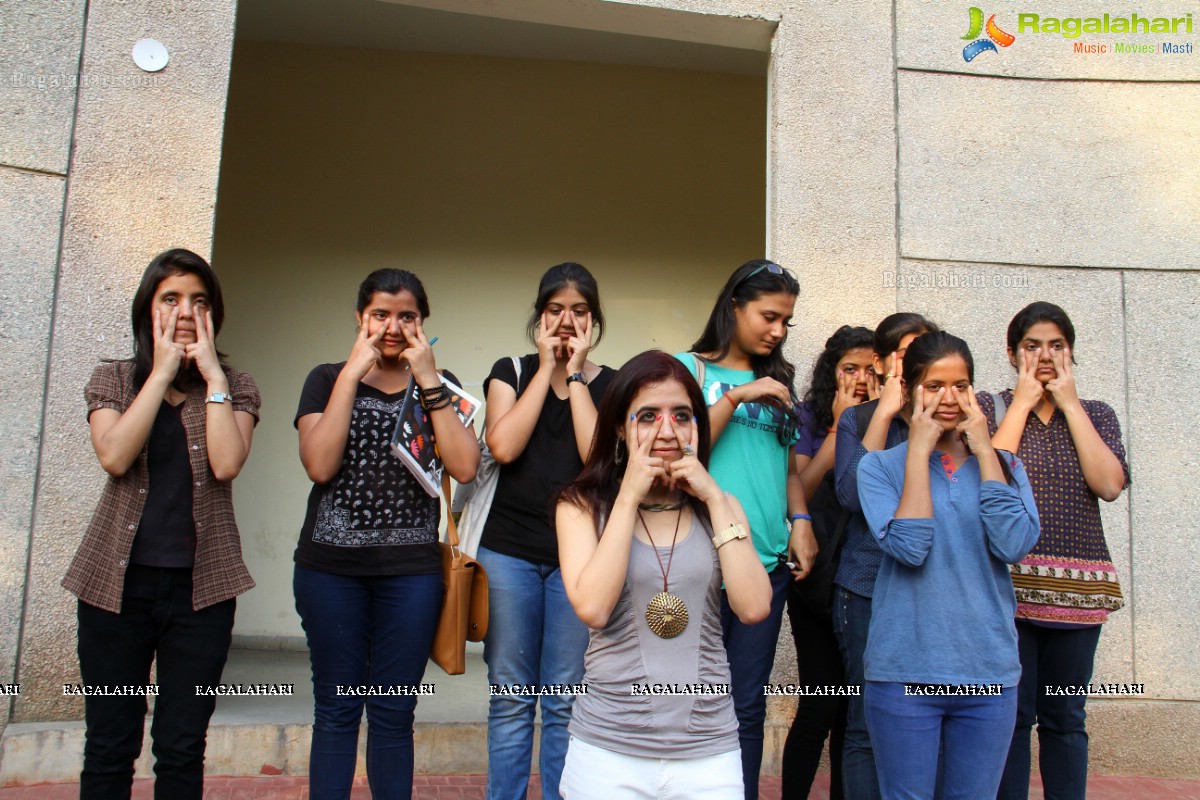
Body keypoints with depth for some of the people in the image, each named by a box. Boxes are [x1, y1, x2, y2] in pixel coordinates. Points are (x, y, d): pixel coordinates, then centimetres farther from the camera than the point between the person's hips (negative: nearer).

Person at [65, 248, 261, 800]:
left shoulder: (234, 387, 6)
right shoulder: (113, 379, 7)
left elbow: (225, 463, -14)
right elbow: (114, 456, -13)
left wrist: (211, 371, -10)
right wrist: (162, 370, -9)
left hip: (200, 584, 0)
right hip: (117, 581, 0)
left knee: (182, 749, 7)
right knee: (108, 746, 6)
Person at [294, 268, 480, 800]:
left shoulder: (440, 386, 7)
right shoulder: (327, 379, 5)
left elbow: (464, 467, -10)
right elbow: (319, 465, -13)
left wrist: (428, 380, -12)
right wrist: (352, 374, -13)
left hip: (411, 570, 1)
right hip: (330, 564, 0)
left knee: (393, 713, 8)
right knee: (336, 709, 8)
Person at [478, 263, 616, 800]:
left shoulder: (612, 385, 7)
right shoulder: (511, 373, 8)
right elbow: (502, 447, -10)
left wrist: (576, 376, -6)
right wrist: (546, 369, -5)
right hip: (509, 549, 1)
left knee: (566, 702, 4)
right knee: (511, 698, 6)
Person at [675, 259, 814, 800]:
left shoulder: (777, 381, 15)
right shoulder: (690, 368, 1)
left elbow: (789, 465, 19)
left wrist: (800, 520, 4)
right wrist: (737, 396, -12)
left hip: (768, 559, 5)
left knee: (748, 705, 11)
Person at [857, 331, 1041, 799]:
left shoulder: (1002, 464, 7)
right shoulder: (880, 466, -1)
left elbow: (1014, 546, -11)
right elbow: (908, 547, -18)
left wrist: (983, 450, -9)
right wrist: (919, 451, -13)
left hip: (989, 672, 3)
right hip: (905, 672, -2)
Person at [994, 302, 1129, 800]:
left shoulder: (1096, 414, 12)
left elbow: (1109, 484, -6)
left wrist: (1068, 403, -4)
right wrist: (1023, 401, -7)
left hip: (1078, 588, 3)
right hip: (1008, 582, -2)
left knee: (1065, 718, 10)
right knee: (1011, 715, 2)